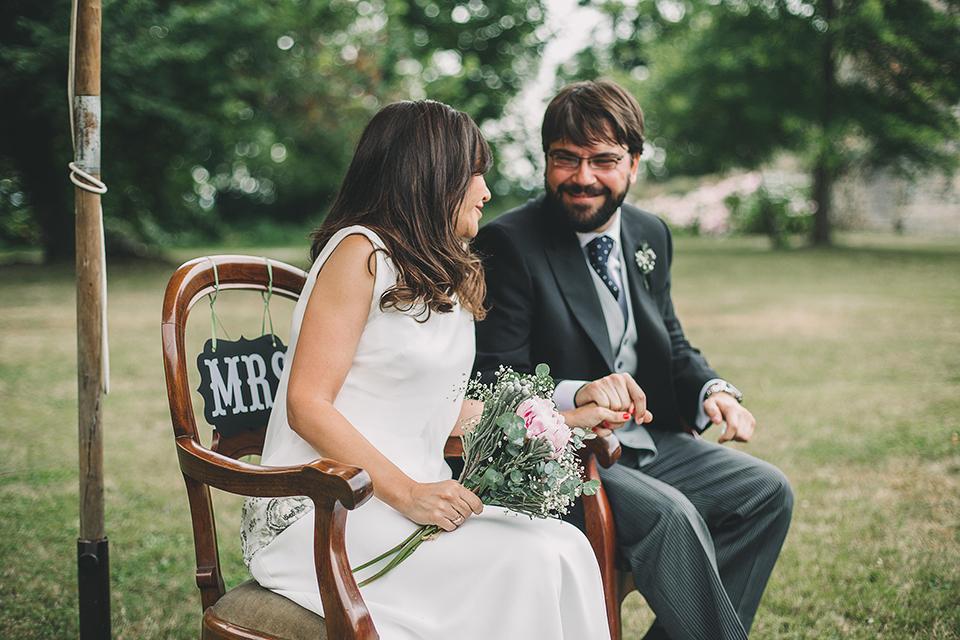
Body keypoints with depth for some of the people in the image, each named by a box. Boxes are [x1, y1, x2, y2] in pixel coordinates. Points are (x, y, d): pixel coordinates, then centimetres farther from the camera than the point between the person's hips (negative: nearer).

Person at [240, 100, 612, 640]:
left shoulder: (448, 279, 19)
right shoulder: (362, 251, -7)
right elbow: (307, 405, -13)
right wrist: (407, 493, -21)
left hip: (414, 496, 8)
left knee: (566, 545, -17)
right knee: (526, 565, -26)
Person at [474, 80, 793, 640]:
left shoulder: (651, 235, 10)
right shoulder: (509, 243, -12)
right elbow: (495, 383, -16)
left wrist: (714, 391, -3)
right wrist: (578, 394, -34)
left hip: (650, 441, 8)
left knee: (768, 490, -4)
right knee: (671, 515, -29)